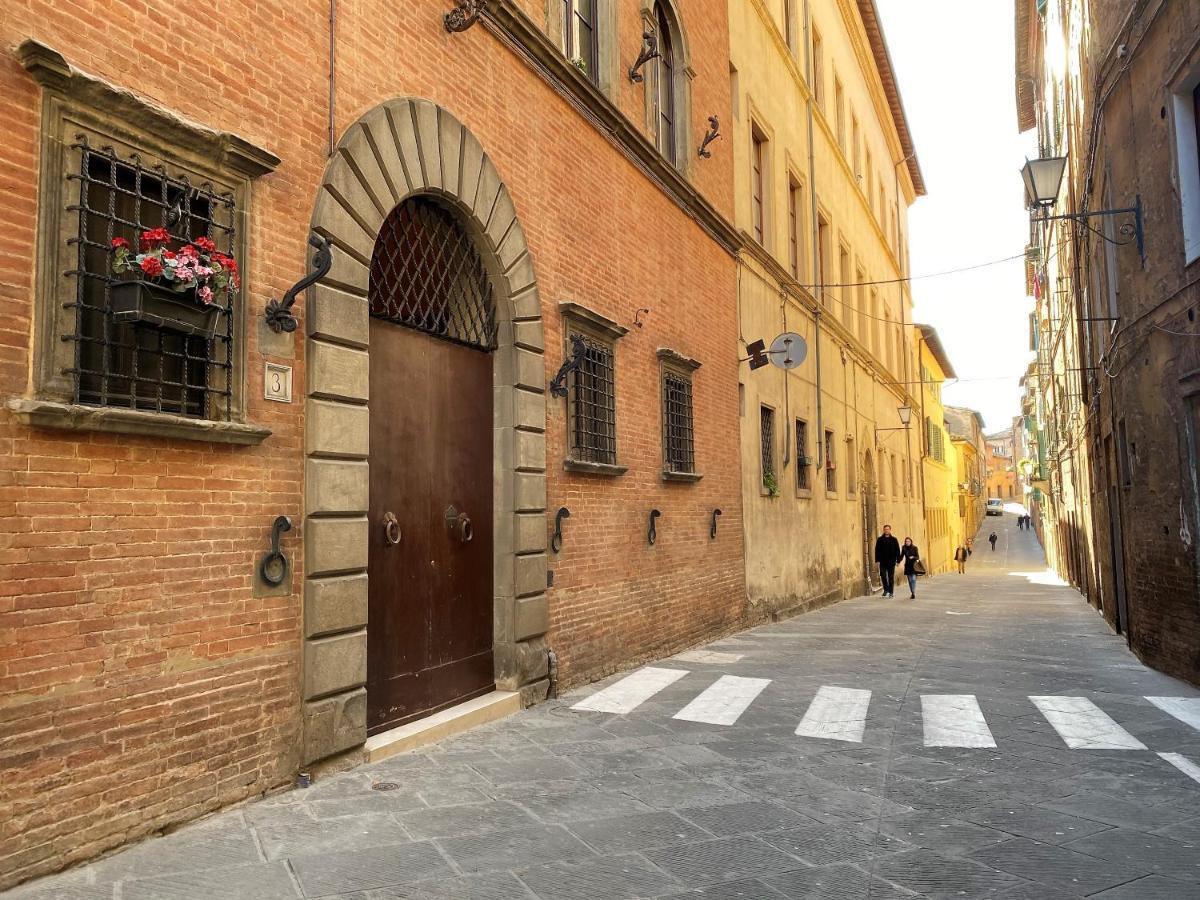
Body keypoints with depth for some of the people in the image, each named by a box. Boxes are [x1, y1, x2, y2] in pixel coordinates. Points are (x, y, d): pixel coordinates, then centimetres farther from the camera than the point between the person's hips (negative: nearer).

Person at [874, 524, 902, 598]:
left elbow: (897, 550, 4)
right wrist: (877, 560, -4)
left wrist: (898, 560, -3)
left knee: (891, 577, 3)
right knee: (883, 576, -2)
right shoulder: (879, 539, 5)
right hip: (883, 562, 1)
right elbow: (877, 550, 3)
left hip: (891, 562, -1)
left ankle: (891, 592, 9)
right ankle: (886, 590, 17)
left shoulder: (894, 540, 4)